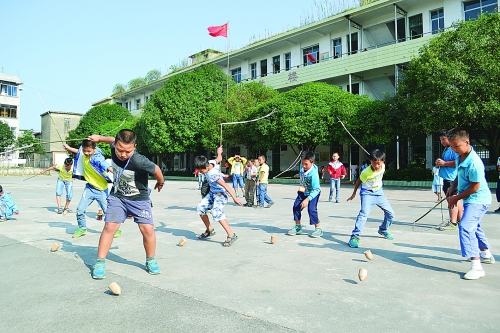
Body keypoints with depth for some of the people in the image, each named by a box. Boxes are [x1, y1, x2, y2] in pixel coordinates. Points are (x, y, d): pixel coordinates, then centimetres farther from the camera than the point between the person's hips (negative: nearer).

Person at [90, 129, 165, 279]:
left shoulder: (139, 161, -33)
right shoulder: (114, 148, -16)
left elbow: (156, 169, -15)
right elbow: (112, 139, 10)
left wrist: (160, 183, 3)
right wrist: (99, 137, 15)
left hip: (139, 199, -4)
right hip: (117, 196, 4)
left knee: (147, 229, -9)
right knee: (109, 226, -7)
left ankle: (151, 261, 14)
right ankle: (100, 263, 5)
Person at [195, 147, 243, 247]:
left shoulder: (212, 174, -31)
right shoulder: (210, 162, -9)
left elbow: (225, 185, -33)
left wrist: (234, 198, -36)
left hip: (220, 194, -10)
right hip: (212, 193, 10)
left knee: (217, 212, -28)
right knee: (200, 207, 5)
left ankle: (231, 235, -25)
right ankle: (210, 230, 17)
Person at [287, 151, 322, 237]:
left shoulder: (313, 174, -36)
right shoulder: (301, 166, -16)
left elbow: (316, 189, -36)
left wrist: (307, 199, -44)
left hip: (313, 193, -7)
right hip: (303, 192, 7)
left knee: (311, 209, -19)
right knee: (296, 207, 2)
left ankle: (318, 229, -3)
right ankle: (298, 227, 17)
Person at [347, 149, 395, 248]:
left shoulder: (383, 166, -13)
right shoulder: (366, 172, -28)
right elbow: (359, 181, -11)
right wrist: (354, 194, 1)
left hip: (379, 192, 6)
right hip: (367, 193, -6)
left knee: (390, 213, 9)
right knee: (364, 213, -27)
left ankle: (383, 230, 36)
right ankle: (355, 237, -23)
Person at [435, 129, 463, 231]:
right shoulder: (446, 149, 19)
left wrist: (444, 163, -17)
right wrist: (439, 163, 11)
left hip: (452, 179, -11)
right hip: (447, 178, 11)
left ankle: (453, 223, -8)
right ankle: (460, 221, 24)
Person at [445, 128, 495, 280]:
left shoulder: (474, 162, -28)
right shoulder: (459, 157, 0)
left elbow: (475, 187, -24)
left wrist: (456, 198, -16)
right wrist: (452, 187, 2)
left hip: (478, 200, -11)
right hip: (471, 200, 11)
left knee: (465, 227, -23)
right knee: (474, 226, 27)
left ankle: (476, 266, -21)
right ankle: (486, 255, 49)